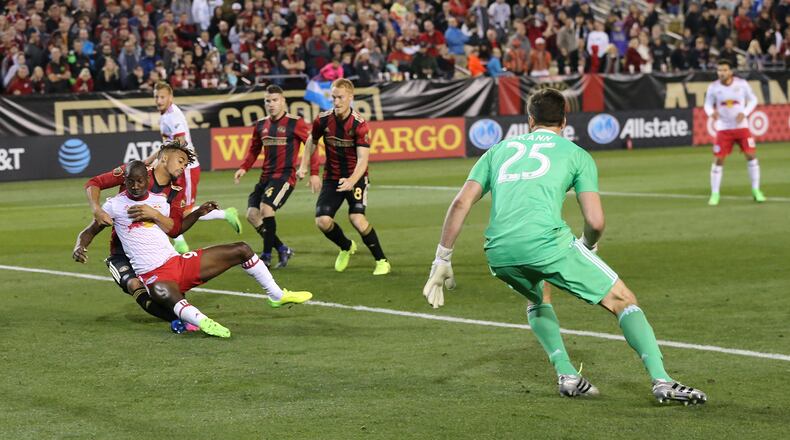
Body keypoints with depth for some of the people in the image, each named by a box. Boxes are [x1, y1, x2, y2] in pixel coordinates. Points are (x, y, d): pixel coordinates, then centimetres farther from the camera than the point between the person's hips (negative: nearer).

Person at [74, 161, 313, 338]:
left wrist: (198, 212, 14)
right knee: (172, 299, -45)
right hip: (155, 276, -6)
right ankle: (204, 323, -66)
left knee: (241, 249, 4)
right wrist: (79, 247, -19)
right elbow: (89, 231, 3)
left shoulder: (159, 201, 12)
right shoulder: (115, 205, -2)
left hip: (181, 262, 6)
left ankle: (277, 295, 15)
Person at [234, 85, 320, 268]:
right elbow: (254, 150, 21)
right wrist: (244, 168, 5)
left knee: (266, 207, -25)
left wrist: (314, 173, -13)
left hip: (285, 175, -7)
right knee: (252, 214, -3)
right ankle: (282, 249, 11)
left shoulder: (295, 123, -6)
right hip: (266, 176, 7)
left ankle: (266, 256, -13)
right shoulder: (261, 125, 11)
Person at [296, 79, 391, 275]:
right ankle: (346, 247, 23)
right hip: (332, 178, 4)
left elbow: (362, 158, -26)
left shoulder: (359, 125, -19)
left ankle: (381, 261, -5)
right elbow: (312, 141, 15)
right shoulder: (322, 120, -7)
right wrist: (304, 166, 7)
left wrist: (352, 181, -41)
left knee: (357, 218, -24)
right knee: (322, 221, -11)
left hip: (355, 177, -4)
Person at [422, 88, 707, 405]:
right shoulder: (576, 154, 18)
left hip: (498, 253, 4)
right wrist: (588, 247, 29)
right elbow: (595, 222, 7)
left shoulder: (499, 149, 28)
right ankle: (661, 381, -2)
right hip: (547, 243, -4)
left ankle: (567, 376, 20)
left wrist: (442, 261, 19)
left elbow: (461, 203, 16)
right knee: (623, 300, 11)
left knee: (537, 298, 36)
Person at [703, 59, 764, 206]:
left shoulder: (742, 84, -7)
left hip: (741, 126, 0)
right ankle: (715, 194, 6)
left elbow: (753, 100, 4)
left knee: (751, 156, -4)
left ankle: (756, 190, 9)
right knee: (718, 160, -5)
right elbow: (708, 104, 5)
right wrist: (712, 113, -19)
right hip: (723, 128, 0)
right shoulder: (713, 87, -7)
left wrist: (744, 113, -13)